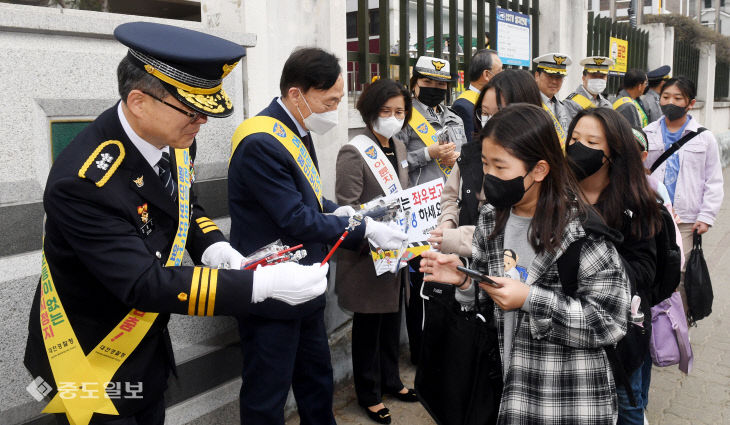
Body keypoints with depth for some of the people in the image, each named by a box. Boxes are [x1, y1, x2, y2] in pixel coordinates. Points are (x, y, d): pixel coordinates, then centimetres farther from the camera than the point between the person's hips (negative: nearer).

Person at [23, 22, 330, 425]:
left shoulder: (172, 139, -9)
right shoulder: (84, 183, -32)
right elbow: (145, 284, -34)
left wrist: (212, 247, -12)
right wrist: (261, 283, -36)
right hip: (91, 362, -6)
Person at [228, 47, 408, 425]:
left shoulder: (296, 131, 7)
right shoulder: (261, 142, -23)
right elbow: (296, 221, -24)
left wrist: (341, 212, -3)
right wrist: (365, 230, -17)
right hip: (272, 296, -9)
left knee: (317, 380, 23)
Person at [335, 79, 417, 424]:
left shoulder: (398, 147, 8)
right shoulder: (354, 154, -17)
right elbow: (346, 213, -19)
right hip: (367, 256, -7)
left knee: (392, 318, 21)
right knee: (368, 326, 9)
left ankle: (390, 380, 41)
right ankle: (369, 393, 28)